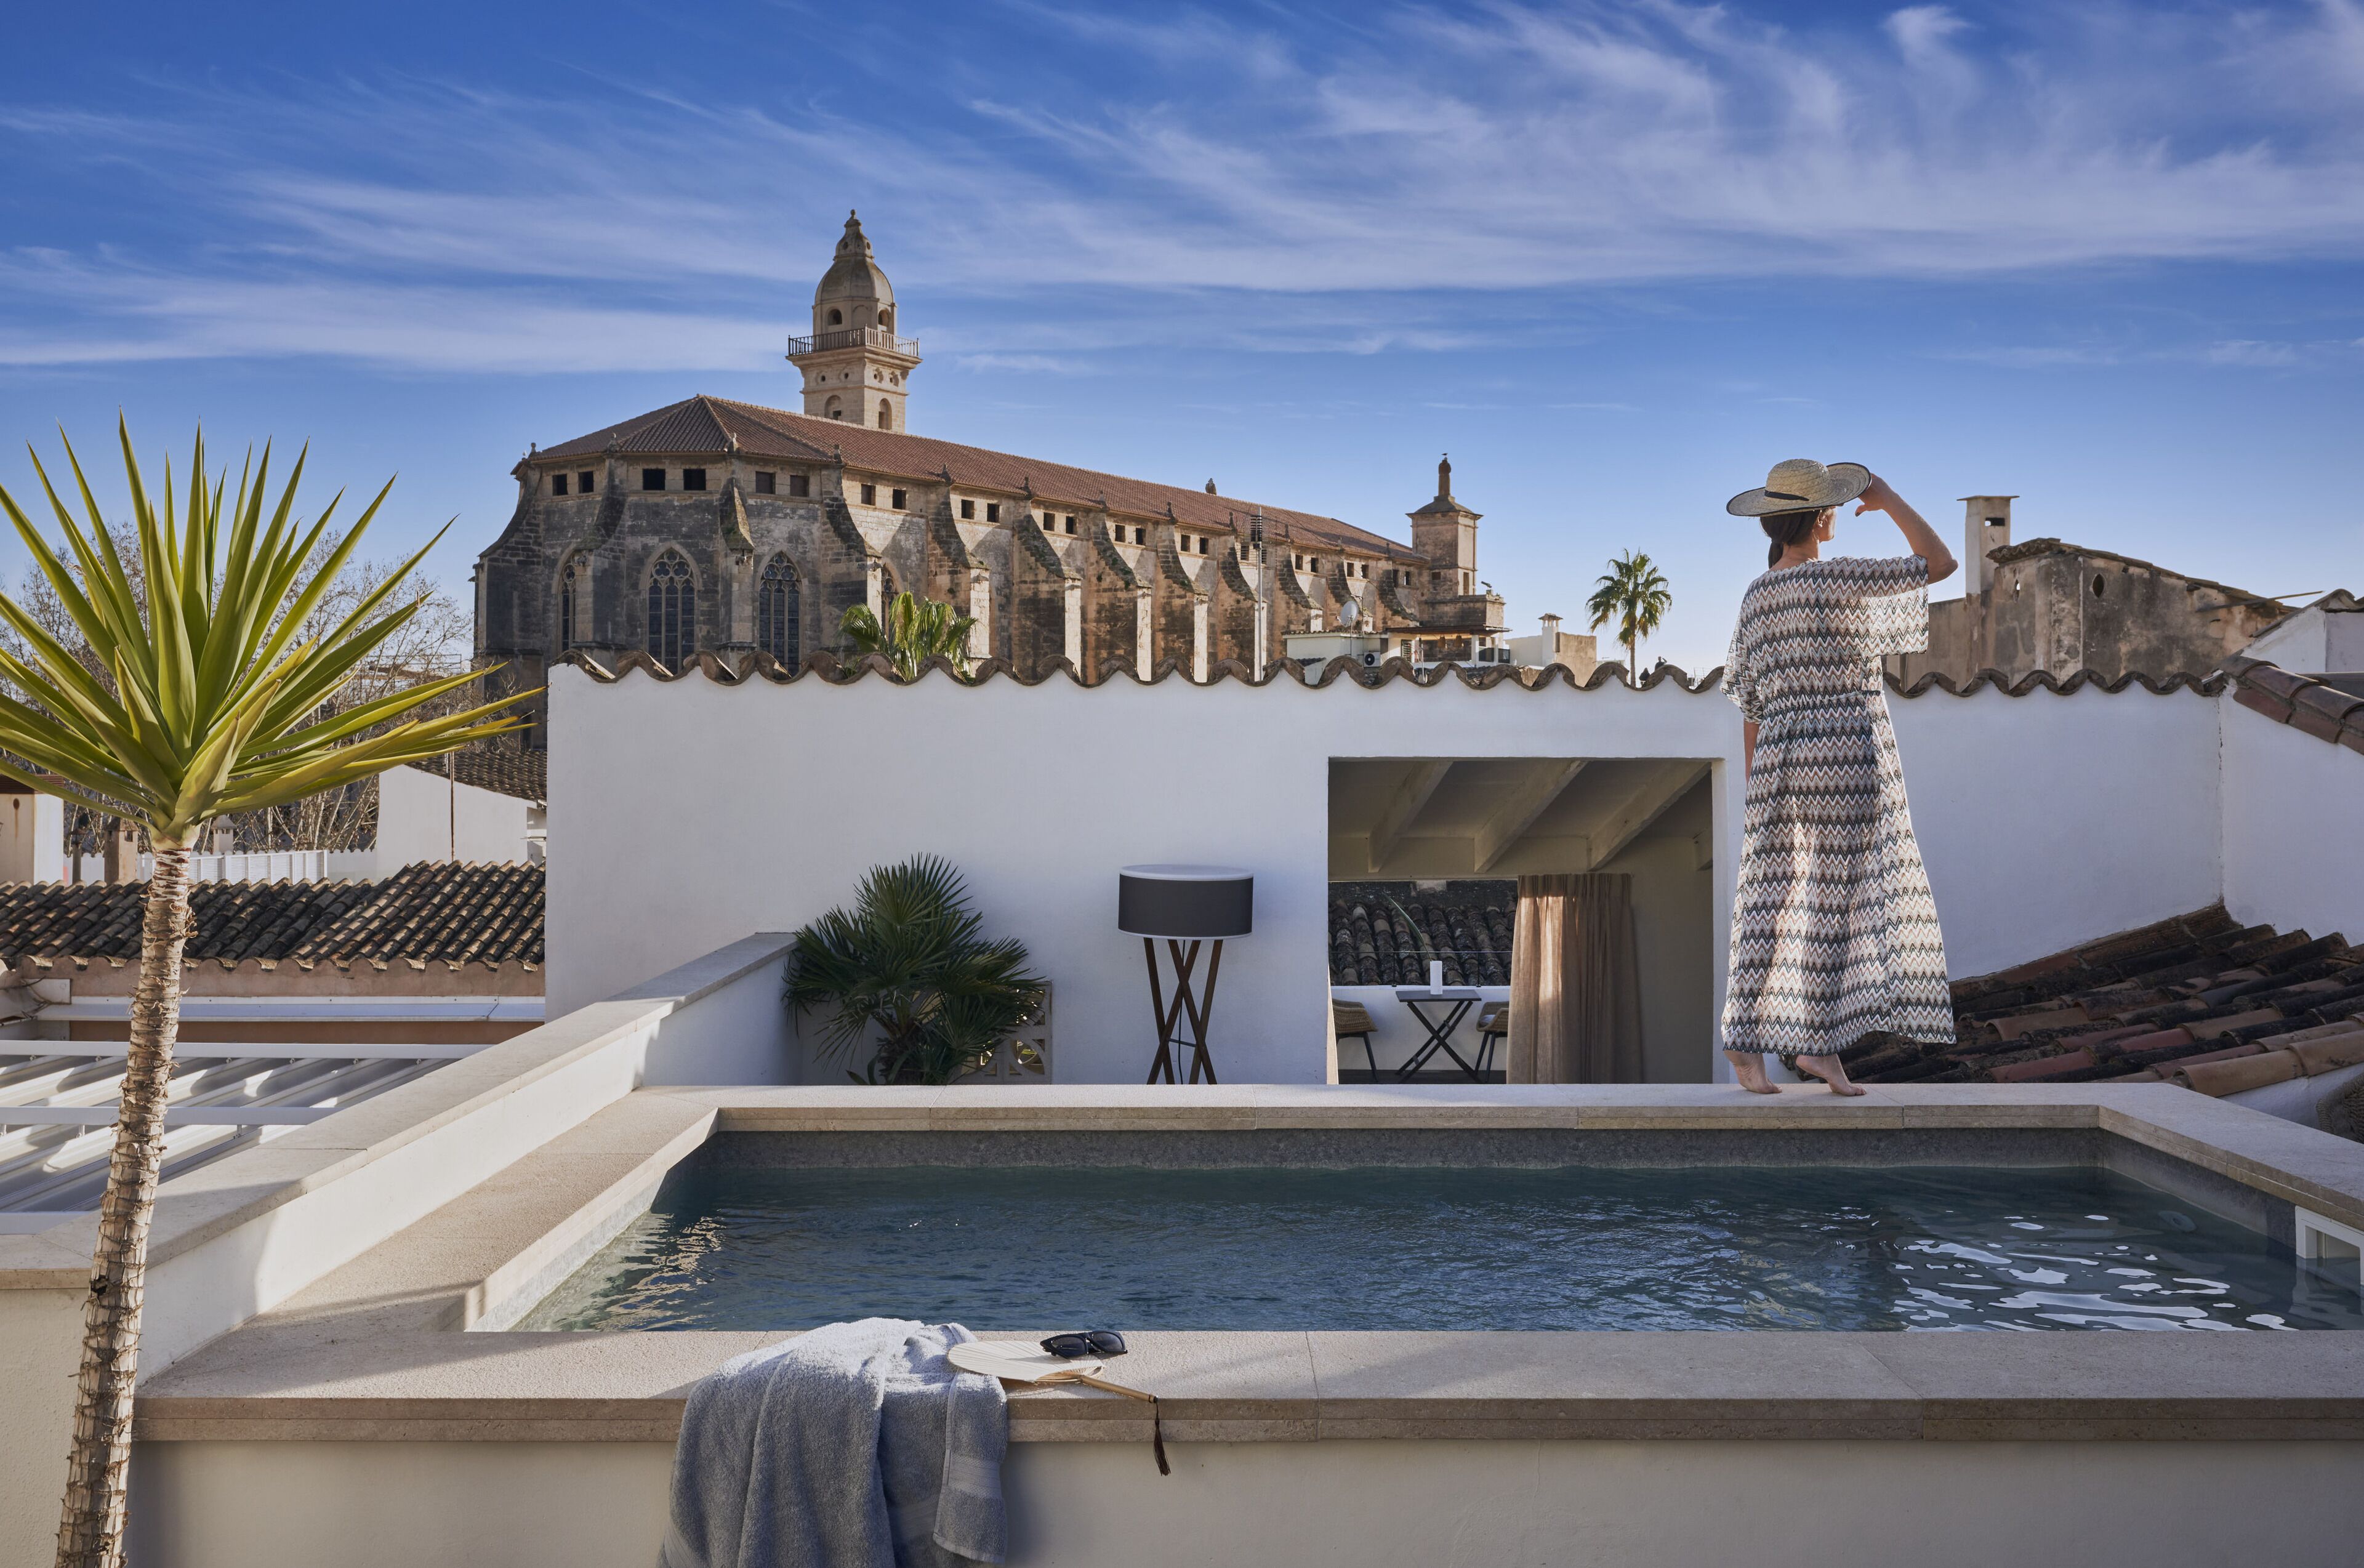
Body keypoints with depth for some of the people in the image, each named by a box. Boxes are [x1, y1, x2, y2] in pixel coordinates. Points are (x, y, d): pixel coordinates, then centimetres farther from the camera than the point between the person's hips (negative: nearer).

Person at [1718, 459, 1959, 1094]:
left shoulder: (1754, 599, 10)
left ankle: (1746, 1041, 7)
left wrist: (1759, 797, 18)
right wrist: (1886, 498, 9)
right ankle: (1818, 1041, -2)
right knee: (1841, 899, 0)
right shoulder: (1840, 577, -8)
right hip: (1850, 757, -6)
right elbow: (1940, 564, -1)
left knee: (1774, 901, 7)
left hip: (1783, 763, 6)